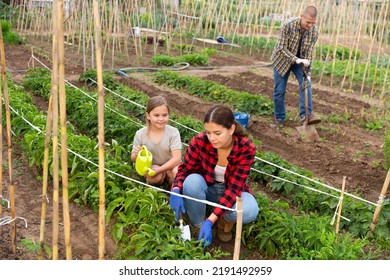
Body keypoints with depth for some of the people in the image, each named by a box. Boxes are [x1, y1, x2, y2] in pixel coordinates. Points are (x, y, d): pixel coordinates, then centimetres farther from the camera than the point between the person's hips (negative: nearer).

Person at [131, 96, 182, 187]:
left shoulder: (173, 132, -16)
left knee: (176, 173, -34)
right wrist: (136, 155, -26)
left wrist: (158, 170, -30)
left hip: (170, 166, -1)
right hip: (151, 166, 1)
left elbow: (177, 158, -21)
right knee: (156, 178, -33)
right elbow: (133, 159, 0)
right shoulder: (140, 134, -11)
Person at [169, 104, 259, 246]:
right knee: (192, 181, -33)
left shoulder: (246, 149, -27)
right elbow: (185, 169, -10)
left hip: (231, 192, -1)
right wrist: (176, 190, -33)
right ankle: (198, 226, -10)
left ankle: (226, 220, 2)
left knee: (249, 211, -33)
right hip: (206, 188, 1)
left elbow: (235, 187, -28)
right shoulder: (200, 141, -25)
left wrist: (210, 220, -38)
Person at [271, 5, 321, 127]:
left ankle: (306, 114, -21)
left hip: (300, 60, 2)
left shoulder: (314, 31, -18)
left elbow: (309, 52, -12)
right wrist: (296, 60, -39)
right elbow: (282, 48, -26)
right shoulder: (288, 25, -28)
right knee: (279, 90, 0)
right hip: (282, 60, -2)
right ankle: (279, 119, 14)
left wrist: (307, 72, -20)